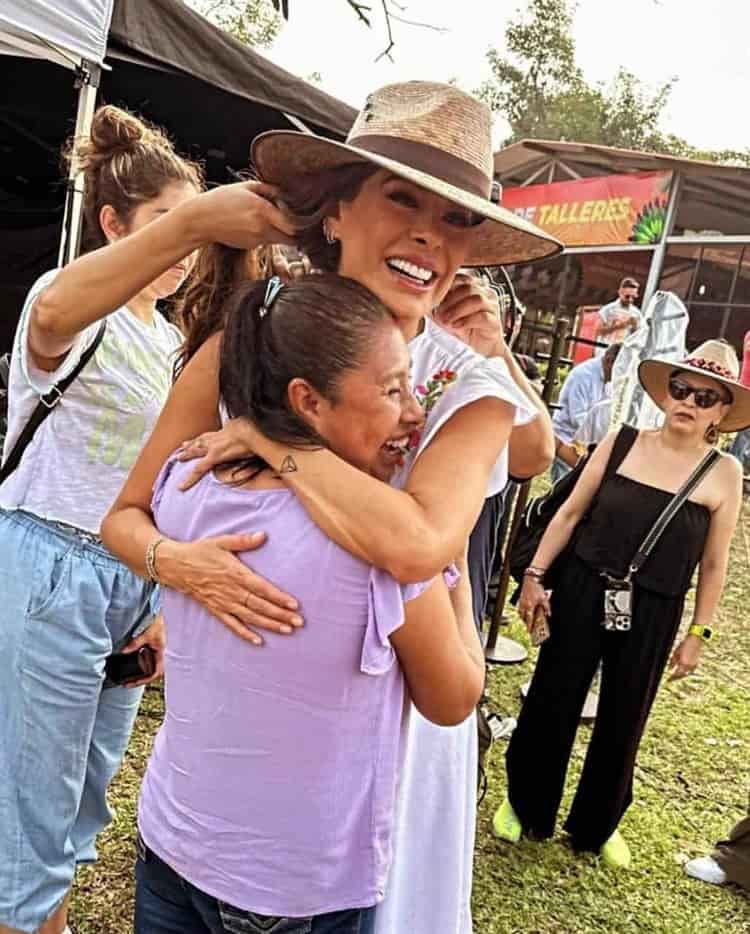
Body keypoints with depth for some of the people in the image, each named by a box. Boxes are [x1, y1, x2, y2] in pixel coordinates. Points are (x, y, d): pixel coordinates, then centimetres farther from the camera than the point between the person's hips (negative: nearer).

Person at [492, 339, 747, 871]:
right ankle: (525, 806, 34)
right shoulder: (622, 443, -3)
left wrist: (698, 633, 3)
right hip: (581, 593, 0)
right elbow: (571, 513, 1)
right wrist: (536, 574, -3)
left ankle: (595, 825, 38)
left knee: (622, 724, 14)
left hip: (652, 616, 0)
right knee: (552, 704, 10)